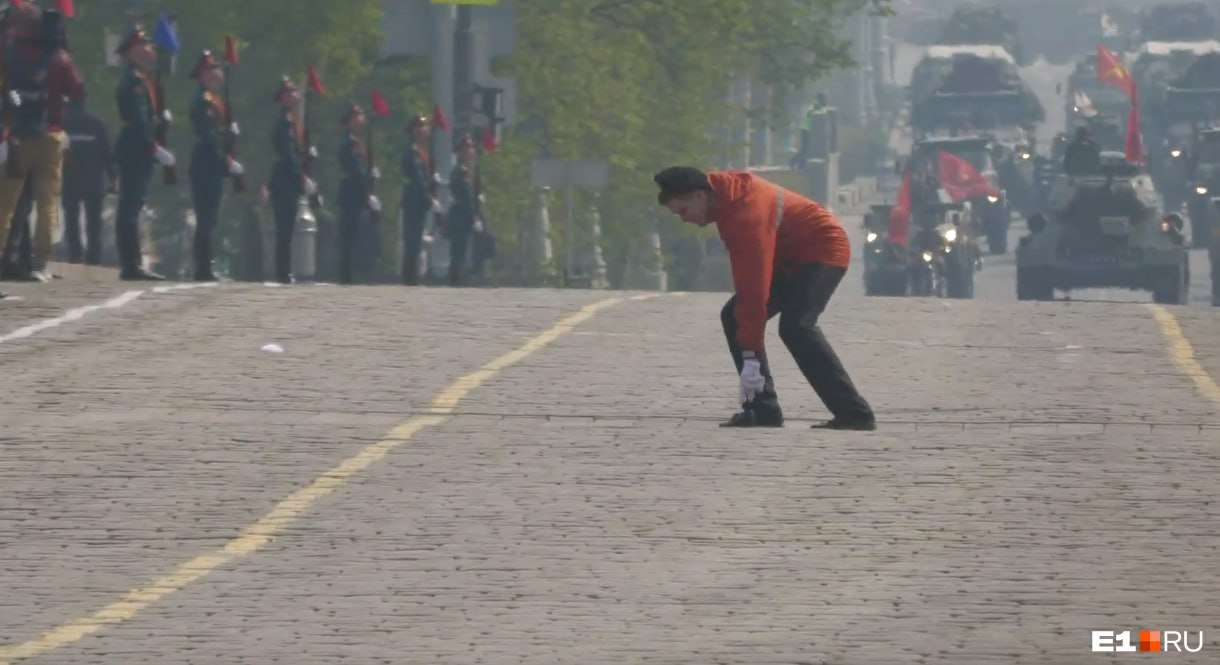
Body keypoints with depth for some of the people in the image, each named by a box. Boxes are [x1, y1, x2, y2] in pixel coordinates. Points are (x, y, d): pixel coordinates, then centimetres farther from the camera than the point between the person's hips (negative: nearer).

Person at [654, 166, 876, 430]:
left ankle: (854, 413, -28)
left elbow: (755, 290, -33)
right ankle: (763, 408, -1)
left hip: (823, 250, -10)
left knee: (795, 325, -29)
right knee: (734, 316, 1)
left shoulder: (747, 215, -31)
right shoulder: (727, 192, -3)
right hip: (791, 256, 10)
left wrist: (750, 357, -33)